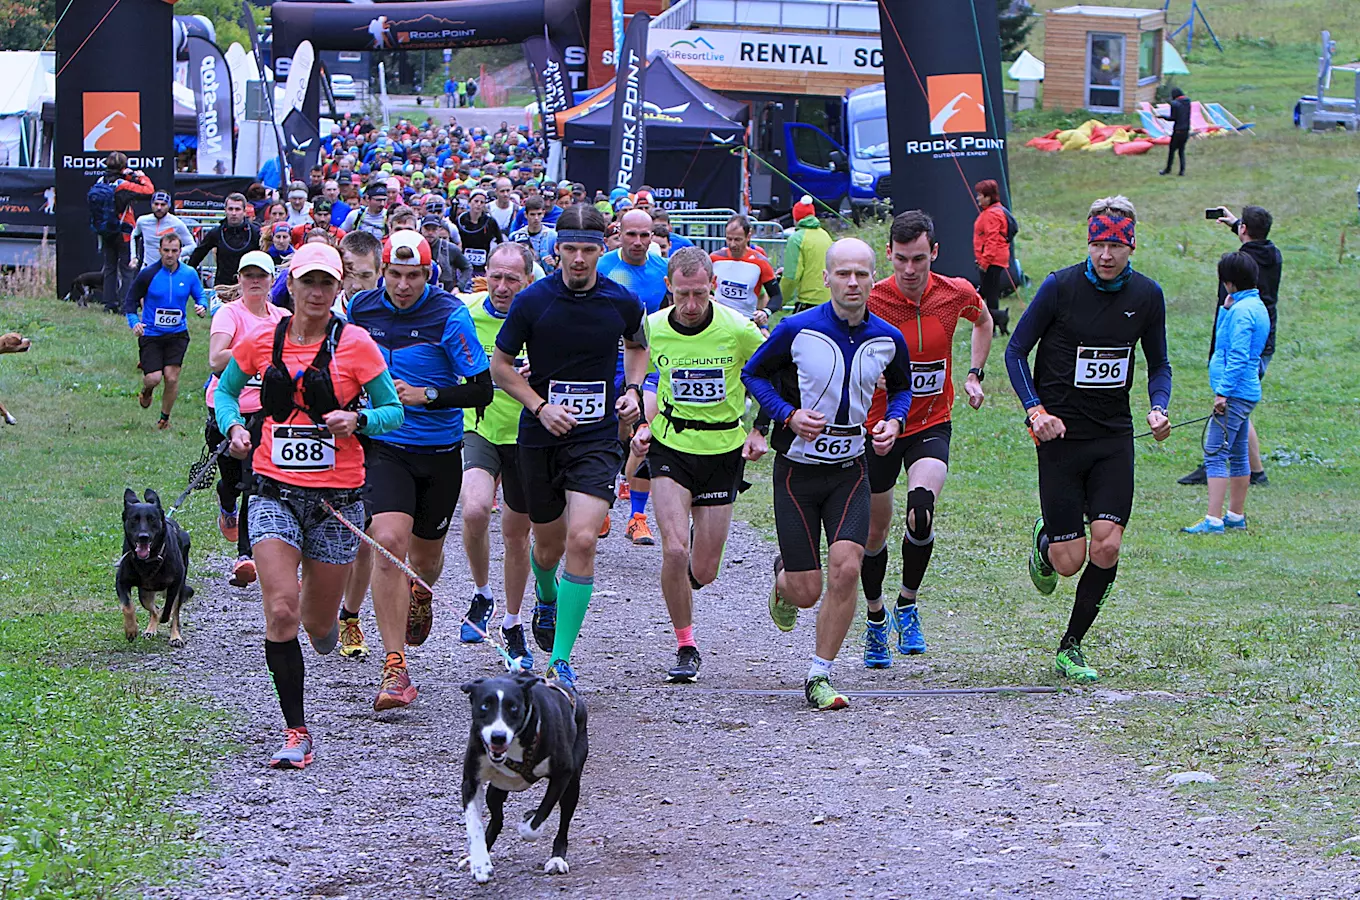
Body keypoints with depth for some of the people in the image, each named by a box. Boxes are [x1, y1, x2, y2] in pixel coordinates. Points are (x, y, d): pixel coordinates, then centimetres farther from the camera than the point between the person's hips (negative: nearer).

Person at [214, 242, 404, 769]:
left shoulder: (355, 344, -3)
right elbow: (224, 391, 17)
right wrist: (233, 427, -3)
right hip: (275, 491, 1)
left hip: (336, 496, 0)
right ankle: (296, 733, -6)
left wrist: (358, 420, -18)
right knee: (281, 611, -15)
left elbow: (394, 411, 2)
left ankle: (321, 625, 49)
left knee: (318, 624, 8)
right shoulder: (262, 342, 3)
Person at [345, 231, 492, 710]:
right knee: (389, 543, -20)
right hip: (384, 447, 0)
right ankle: (395, 669, -18)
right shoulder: (360, 308, -2)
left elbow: (482, 389, -13)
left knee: (425, 553, 16)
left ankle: (421, 596, 57)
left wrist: (424, 394, -22)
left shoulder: (449, 315, -13)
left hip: (439, 451, 0)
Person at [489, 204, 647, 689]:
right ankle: (547, 597, 52)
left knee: (582, 540, -17)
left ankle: (561, 659, -13)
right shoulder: (532, 301, -6)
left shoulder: (623, 302, -1)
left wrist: (633, 390, 3)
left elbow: (637, 346, 21)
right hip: (540, 438, 1)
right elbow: (500, 365, 3)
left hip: (597, 436, -1)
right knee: (549, 541, 14)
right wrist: (541, 406, -10)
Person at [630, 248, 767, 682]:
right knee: (674, 550, -17)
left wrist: (760, 430, -3)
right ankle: (685, 646, 2)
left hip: (723, 450, -1)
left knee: (703, 571, 1)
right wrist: (644, 426, 0)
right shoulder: (652, 329, -8)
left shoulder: (738, 329, -14)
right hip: (670, 446, 1)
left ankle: (683, 579, 41)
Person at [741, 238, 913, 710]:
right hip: (797, 469, -2)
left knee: (845, 567, -18)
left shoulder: (888, 339, -2)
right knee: (807, 593, -1)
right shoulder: (798, 329, -12)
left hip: (850, 468, 2)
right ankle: (783, 577, 39)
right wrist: (789, 414, -14)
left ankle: (820, 676, -2)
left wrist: (893, 421, -3)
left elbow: (902, 387, 18)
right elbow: (753, 374, 1)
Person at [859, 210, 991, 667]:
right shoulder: (871, 301, -17)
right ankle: (875, 618, 33)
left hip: (931, 427, 1)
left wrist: (974, 375, 9)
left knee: (921, 511, -24)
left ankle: (907, 604, -1)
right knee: (874, 534, 8)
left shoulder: (957, 294, -8)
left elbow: (983, 321, 17)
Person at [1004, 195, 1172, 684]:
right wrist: (1035, 410, -16)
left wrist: (1158, 407, -6)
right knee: (1069, 561, -4)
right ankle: (1044, 542, 35)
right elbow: (1016, 351, -2)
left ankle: (1071, 646, 8)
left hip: (1114, 437, 3)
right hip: (1061, 434, -3)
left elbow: (1158, 364, 14)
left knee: (1107, 547, -10)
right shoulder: (1060, 287, -10)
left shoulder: (1146, 295, 1)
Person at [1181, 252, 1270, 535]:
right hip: (1247, 393, 11)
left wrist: (1223, 391, -22)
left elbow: (1238, 356, -22)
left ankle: (1213, 520, -17)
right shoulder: (1256, 306, 14)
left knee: (1215, 455, -12)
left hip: (1235, 394, -11)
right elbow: (1223, 338, 23)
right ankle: (1236, 515, 25)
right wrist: (1226, 308, 10)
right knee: (1237, 456, 17)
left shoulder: (1243, 310, -16)